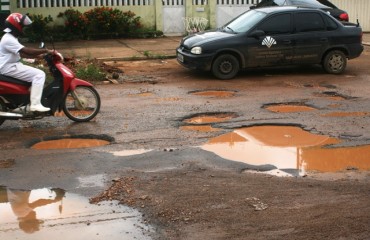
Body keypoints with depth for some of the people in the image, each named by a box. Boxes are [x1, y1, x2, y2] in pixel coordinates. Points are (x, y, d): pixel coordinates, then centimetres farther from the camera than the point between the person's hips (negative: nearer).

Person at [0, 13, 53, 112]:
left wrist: (38, 55, 6)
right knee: (39, 74, -18)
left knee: (37, 74, 19)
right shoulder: (8, 39, -19)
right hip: (9, 68, -11)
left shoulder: (10, 38, 17)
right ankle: (35, 104, -24)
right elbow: (27, 51, -27)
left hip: (12, 66, 11)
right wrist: (46, 50, -24)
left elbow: (21, 53, 18)